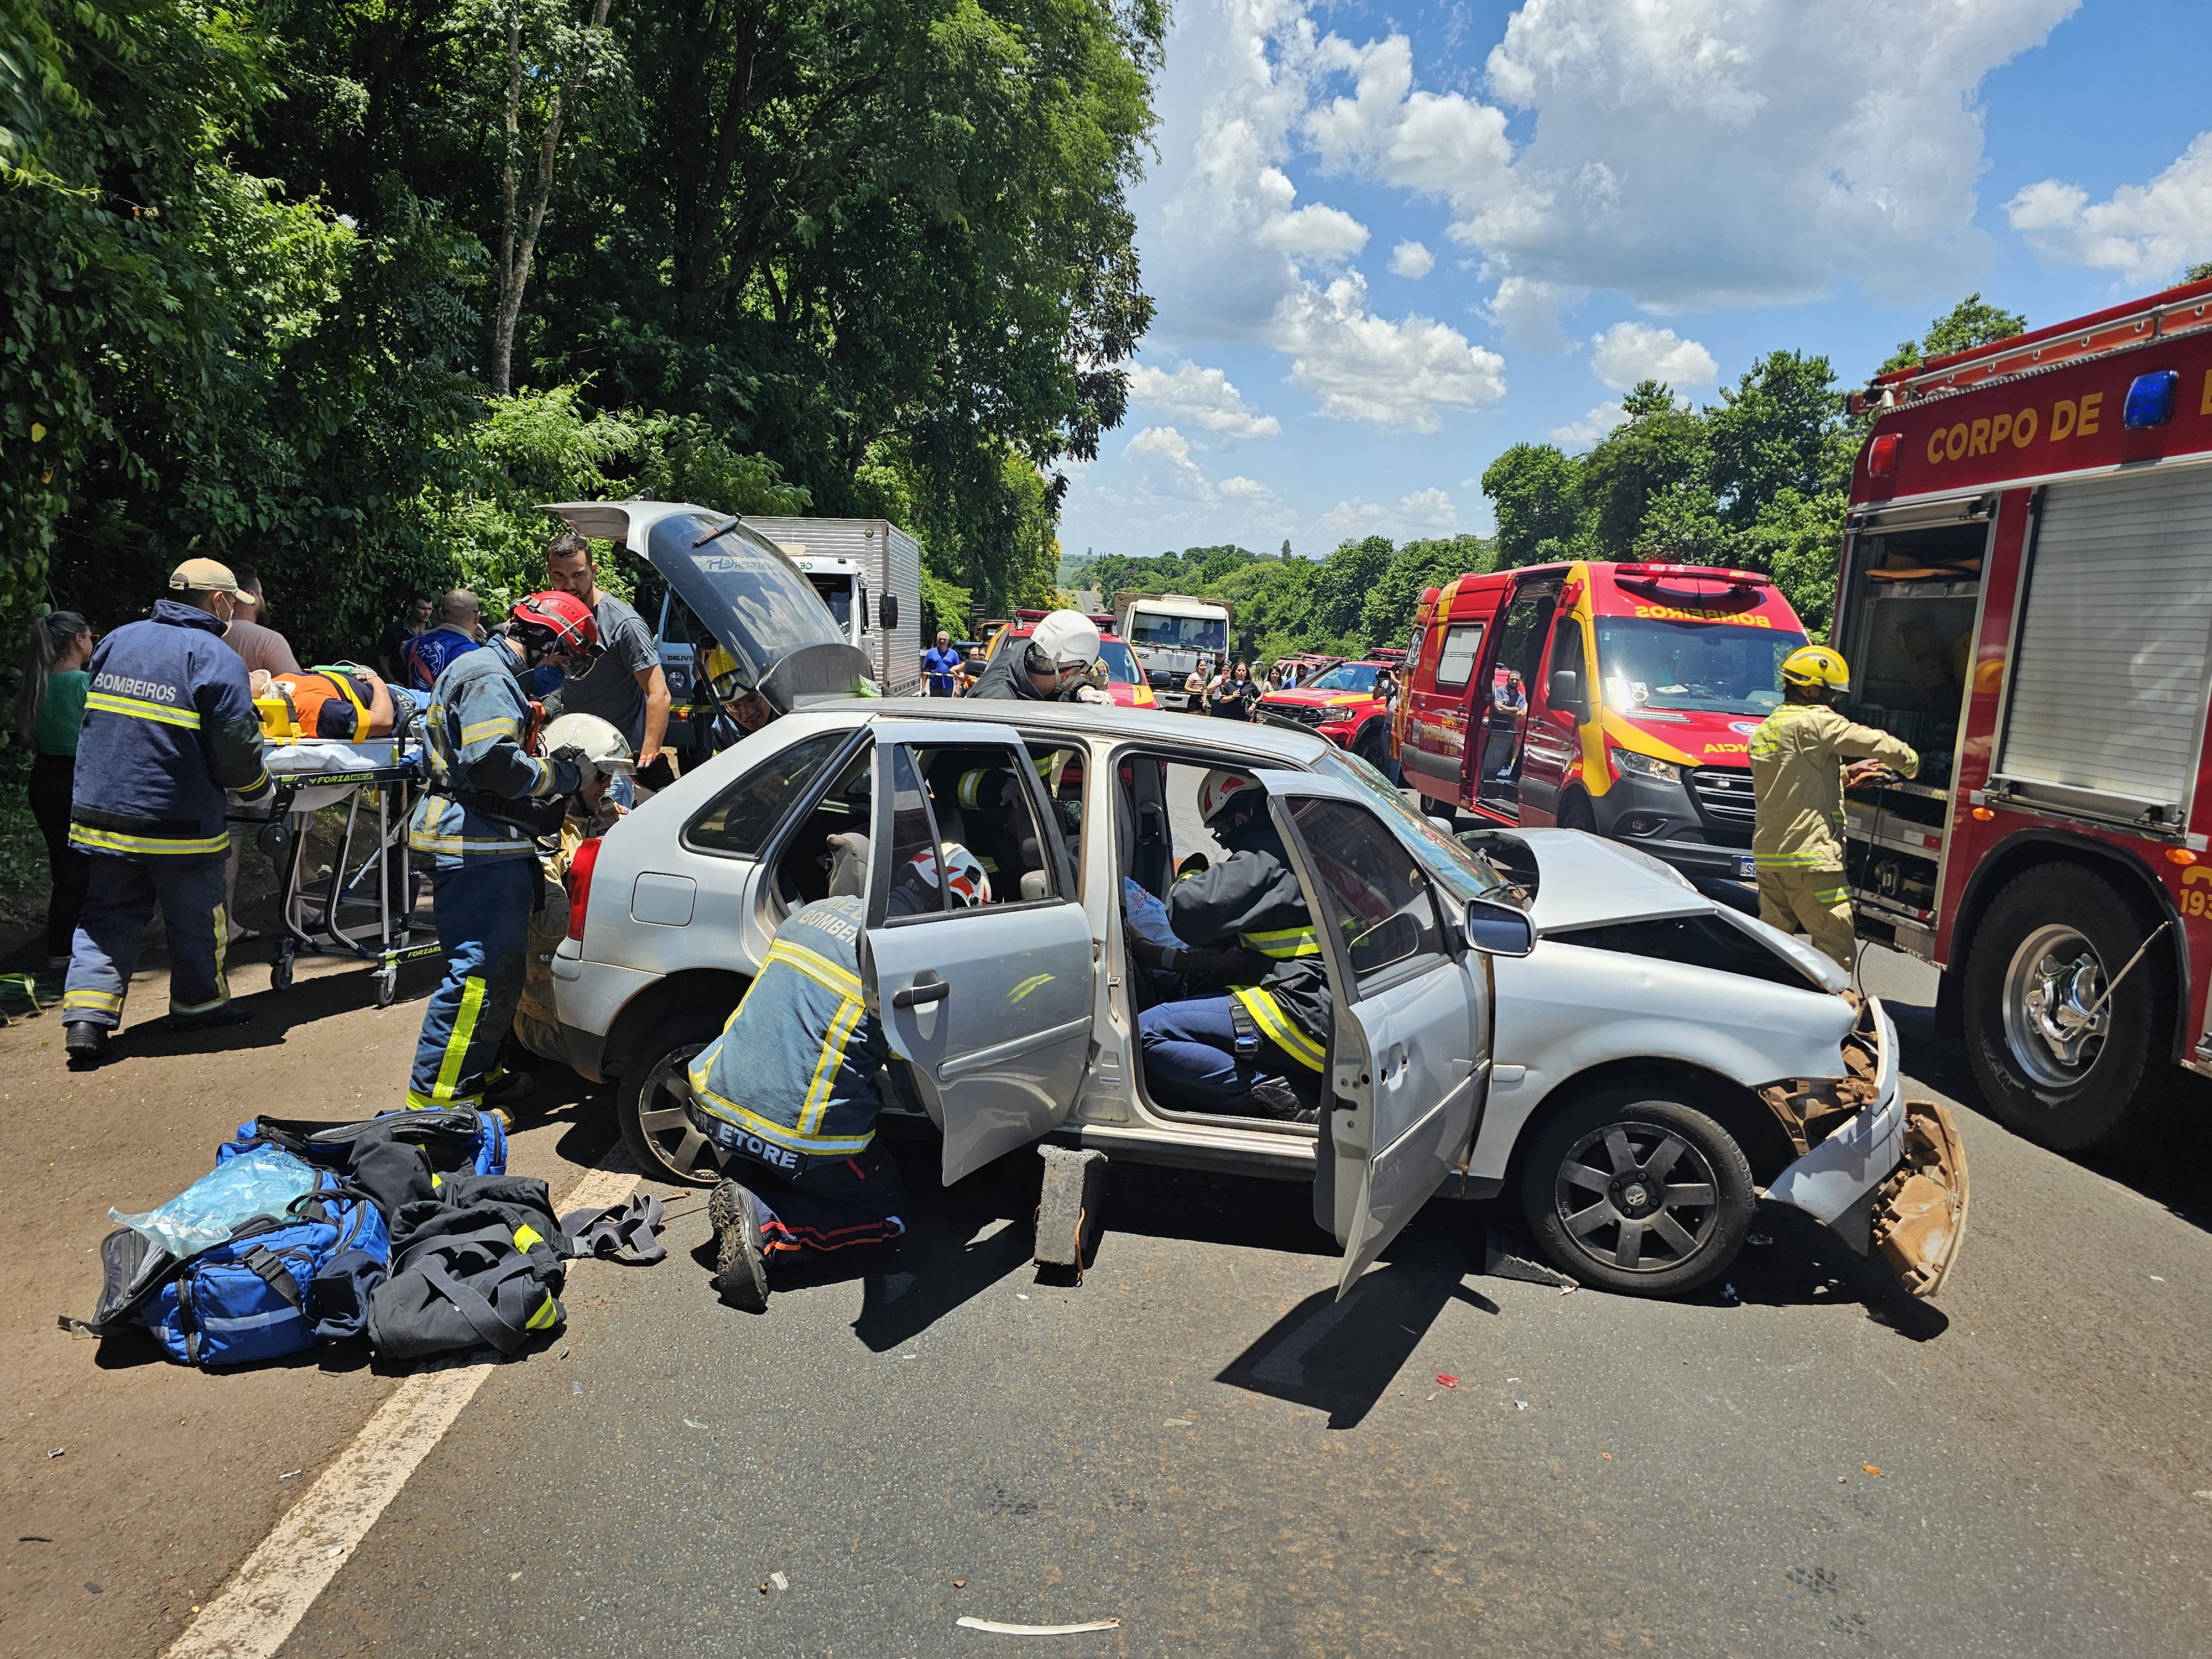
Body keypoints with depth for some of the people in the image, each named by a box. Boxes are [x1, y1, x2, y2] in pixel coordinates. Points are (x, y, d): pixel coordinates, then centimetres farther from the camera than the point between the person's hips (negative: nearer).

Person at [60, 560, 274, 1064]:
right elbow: (235, 748, -14)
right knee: (195, 918, 12)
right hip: (179, 821, -5)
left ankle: (85, 1018, 3)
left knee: (108, 914, 12)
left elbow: (96, 717, 20)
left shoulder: (116, 641, 10)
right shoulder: (216, 658, -11)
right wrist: (259, 789, 3)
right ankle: (200, 1003, 27)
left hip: (100, 811, 6)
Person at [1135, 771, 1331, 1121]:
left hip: (1302, 1018, -10)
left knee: (1147, 1033, -14)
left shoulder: (1268, 858, -10)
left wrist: (1187, 882, 5)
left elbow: (1190, 912, -19)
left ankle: (1275, 1095, -17)